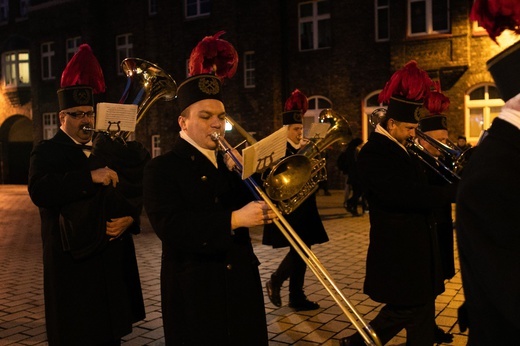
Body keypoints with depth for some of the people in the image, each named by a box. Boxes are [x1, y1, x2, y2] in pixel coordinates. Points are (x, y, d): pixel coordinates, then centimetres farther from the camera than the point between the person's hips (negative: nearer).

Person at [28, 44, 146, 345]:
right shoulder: (47, 151, -2)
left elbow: (132, 190, 11)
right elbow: (40, 191, -22)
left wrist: (130, 217, -9)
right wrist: (90, 177, -28)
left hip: (112, 256, 5)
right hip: (72, 259, -5)